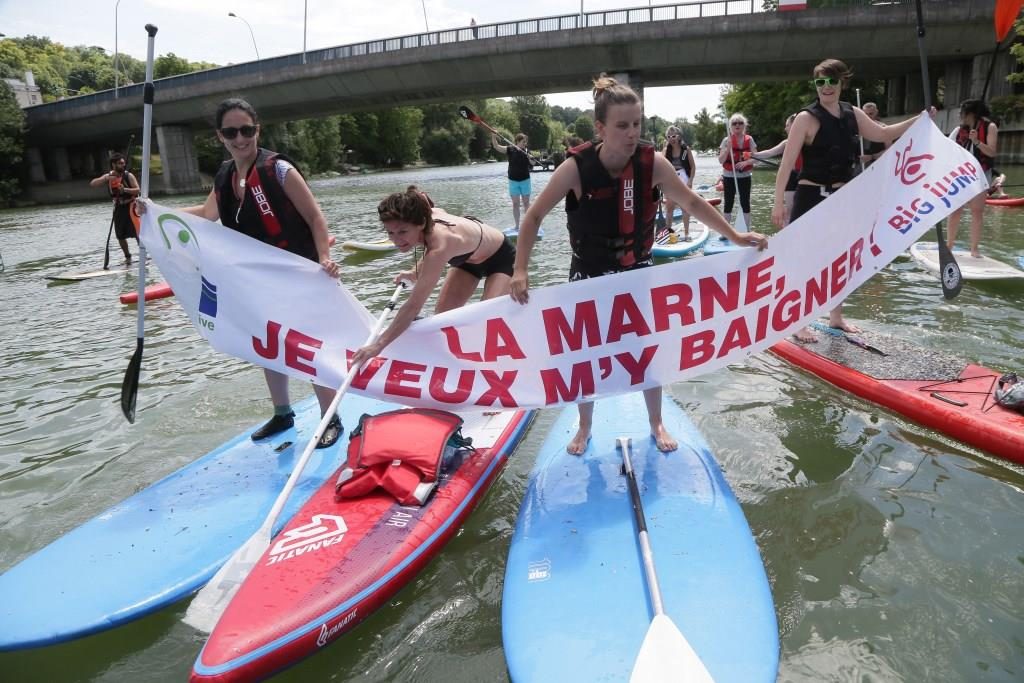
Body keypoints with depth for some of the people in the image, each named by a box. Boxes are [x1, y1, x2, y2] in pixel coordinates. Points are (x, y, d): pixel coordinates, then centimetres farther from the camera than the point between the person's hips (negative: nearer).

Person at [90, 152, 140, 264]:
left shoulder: (128, 175, -10)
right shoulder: (108, 176, -1)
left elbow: (138, 190, -17)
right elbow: (92, 183, -10)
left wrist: (125, 189, -33)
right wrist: (106, 179, -26)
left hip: (131, 207, -4)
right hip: (118, 209, 4)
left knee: (137, 233, -9)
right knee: (120, 236, 7)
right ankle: (127, 257, 21)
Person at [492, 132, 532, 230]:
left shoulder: (527, 152, 1)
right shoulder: (511, 149, -6)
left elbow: (530, 166, 5)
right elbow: (497, 147, -17)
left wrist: (531, 161, -16)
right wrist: (493, 137, -33)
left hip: (525, 180, 2)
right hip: (513, 181, -2)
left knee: (526, 203, 7)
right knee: (515, 204, 5)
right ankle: (517, 225, 12)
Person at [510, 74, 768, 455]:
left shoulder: (653, 163, -16)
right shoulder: (576, 169, -23)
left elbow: (691, 202, -2)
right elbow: (534, 217, -14)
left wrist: (734, 236, -3)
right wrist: (520, 270, -21)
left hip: (639, 271, 2)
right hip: (590, 275, -1)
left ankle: (656, 424, 32)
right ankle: (584, 428, 30)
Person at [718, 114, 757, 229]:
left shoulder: (749, 140, 2)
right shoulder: (726, 140, -2)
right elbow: (721, 160, -7)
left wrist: (745, 162, -22)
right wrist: (728, 148, -21)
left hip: (745, 176, 1)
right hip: (729, 176, -1)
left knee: (745, 203, 4)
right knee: (728, 203, 3)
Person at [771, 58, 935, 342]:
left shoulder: (853, 114, 7)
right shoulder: (807, 118, -13)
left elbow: (883, 133, 22)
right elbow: (787, 162, -19)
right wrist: (779, 202, -26)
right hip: (811, 197, -7)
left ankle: (836, 317, 28)